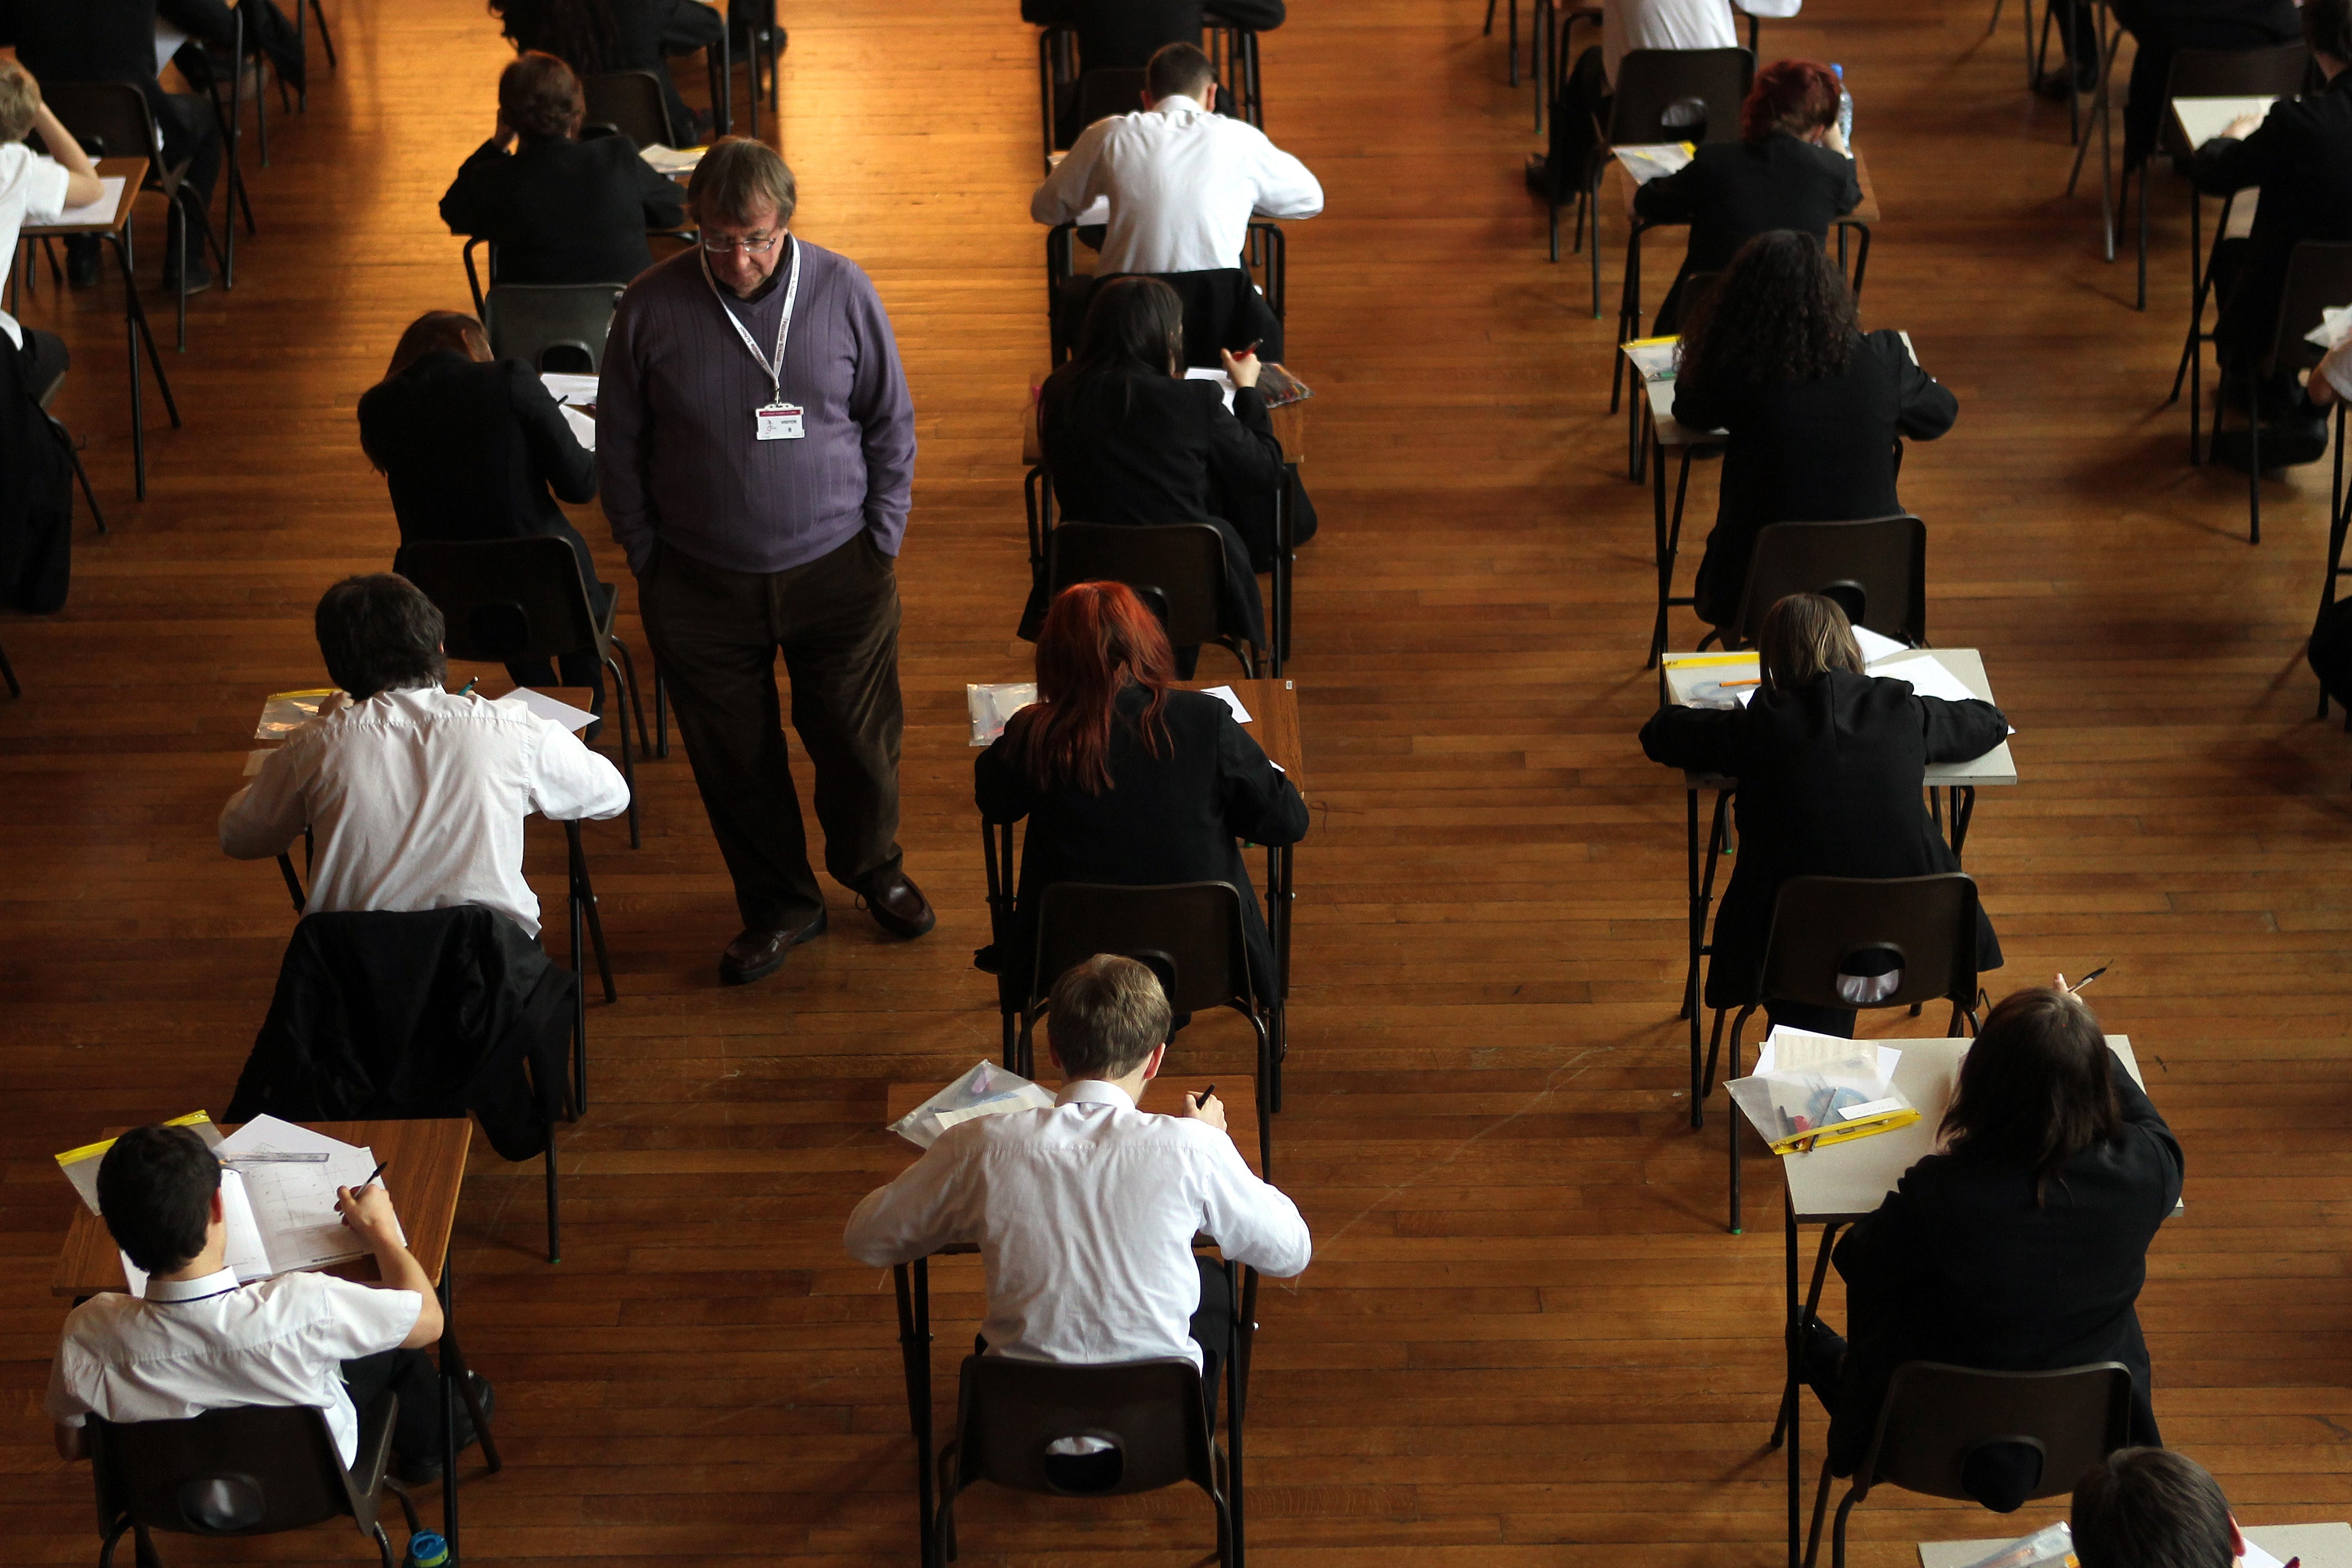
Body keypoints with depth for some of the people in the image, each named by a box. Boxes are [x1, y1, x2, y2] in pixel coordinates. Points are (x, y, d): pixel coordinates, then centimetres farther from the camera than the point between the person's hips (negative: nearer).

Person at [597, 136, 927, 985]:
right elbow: (619, 451, 3)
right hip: (702, 586, 0)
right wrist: (649, 562, 2)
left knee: (860, 743, 12)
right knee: (735, 758, 11)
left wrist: (882, 540, 2)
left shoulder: (843, 291, -8)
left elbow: (893, 424, 4)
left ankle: (873, 867, 42)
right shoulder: (651, 306, -9)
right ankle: (779, 904, 33)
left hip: (837, 569, 0)